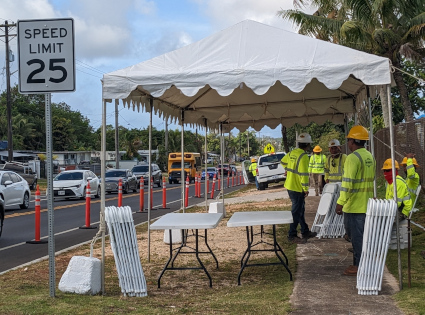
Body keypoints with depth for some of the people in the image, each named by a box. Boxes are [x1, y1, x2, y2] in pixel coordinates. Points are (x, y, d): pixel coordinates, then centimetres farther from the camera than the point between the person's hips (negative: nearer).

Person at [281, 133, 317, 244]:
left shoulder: (291, 153, 7)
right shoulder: (303, 156, -20)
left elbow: (283, 161, 26)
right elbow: (303, 173, -23)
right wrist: (306, 188, -17)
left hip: (290, 186, 9)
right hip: (297, 188, -9)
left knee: (300, 210, 19)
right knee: (296, 212, -1)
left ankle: (305, 232, 29)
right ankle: (292, 235, 5)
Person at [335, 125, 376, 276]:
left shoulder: (353, 158, -17)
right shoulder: (370, 157, 12)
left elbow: (348, 183, -22)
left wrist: (340, 202, -19)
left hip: (354, 206, -9)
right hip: (367, 205, 9)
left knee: (356, 235, -1)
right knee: (362, 234, 16)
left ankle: (358, 266, 4)